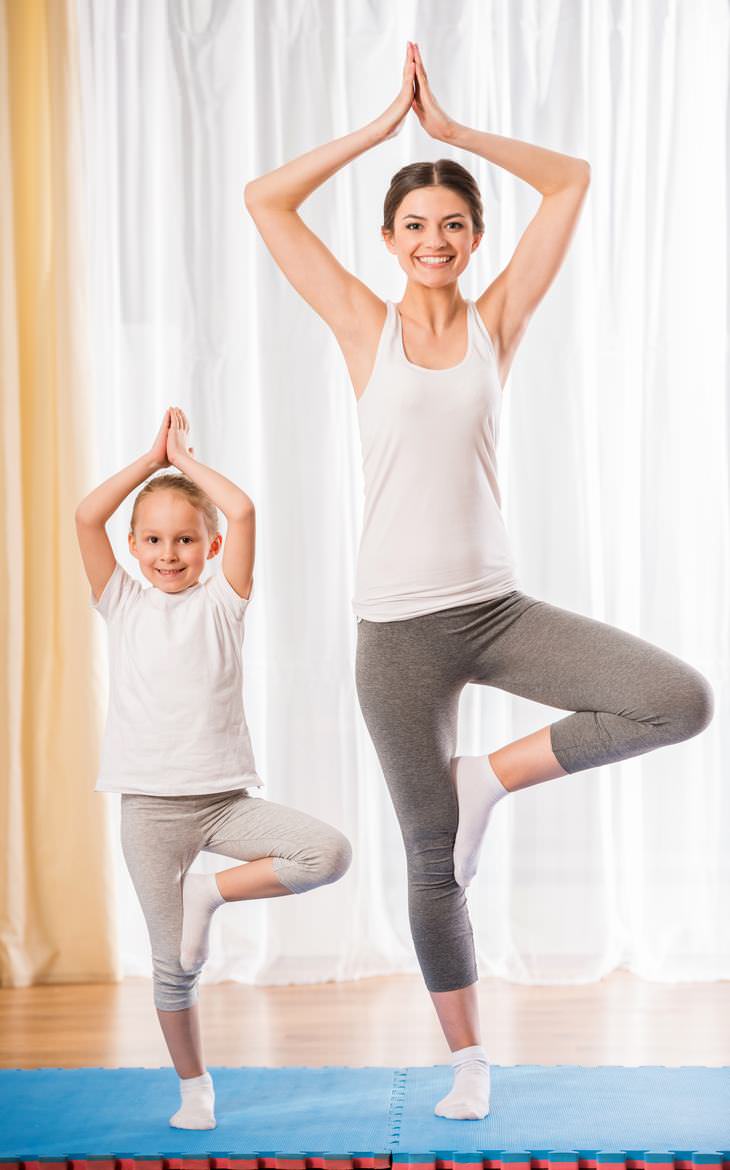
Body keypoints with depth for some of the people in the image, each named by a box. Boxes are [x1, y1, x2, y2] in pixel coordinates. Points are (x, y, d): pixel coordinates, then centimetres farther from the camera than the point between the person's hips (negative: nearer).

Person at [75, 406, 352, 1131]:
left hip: (225, 794, 1)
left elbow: (242, 511, -9)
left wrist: (186, 461, 4)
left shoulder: (221, 603, 4)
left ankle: (213, 891, -2)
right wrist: (152, 458, 2)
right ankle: (193, 1087, 22)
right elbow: (86, 517, -6)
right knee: (173, 964, 2)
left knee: (329, 853, -20)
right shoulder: (123, 606, 7)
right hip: (150, 804, 0)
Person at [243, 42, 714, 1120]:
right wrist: (385, 125, 0)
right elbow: (264, 200, -1)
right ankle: (467, 1058, 26)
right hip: (398, 626, -2)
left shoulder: (496, 321, 6)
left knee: (681, 700, -17)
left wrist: (454, 129, 4)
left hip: (496, 608, 2)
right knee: (432, 858, 7)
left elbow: (572, 181, 7)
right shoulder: (365, 327, 2)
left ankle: (493, 777, 2)